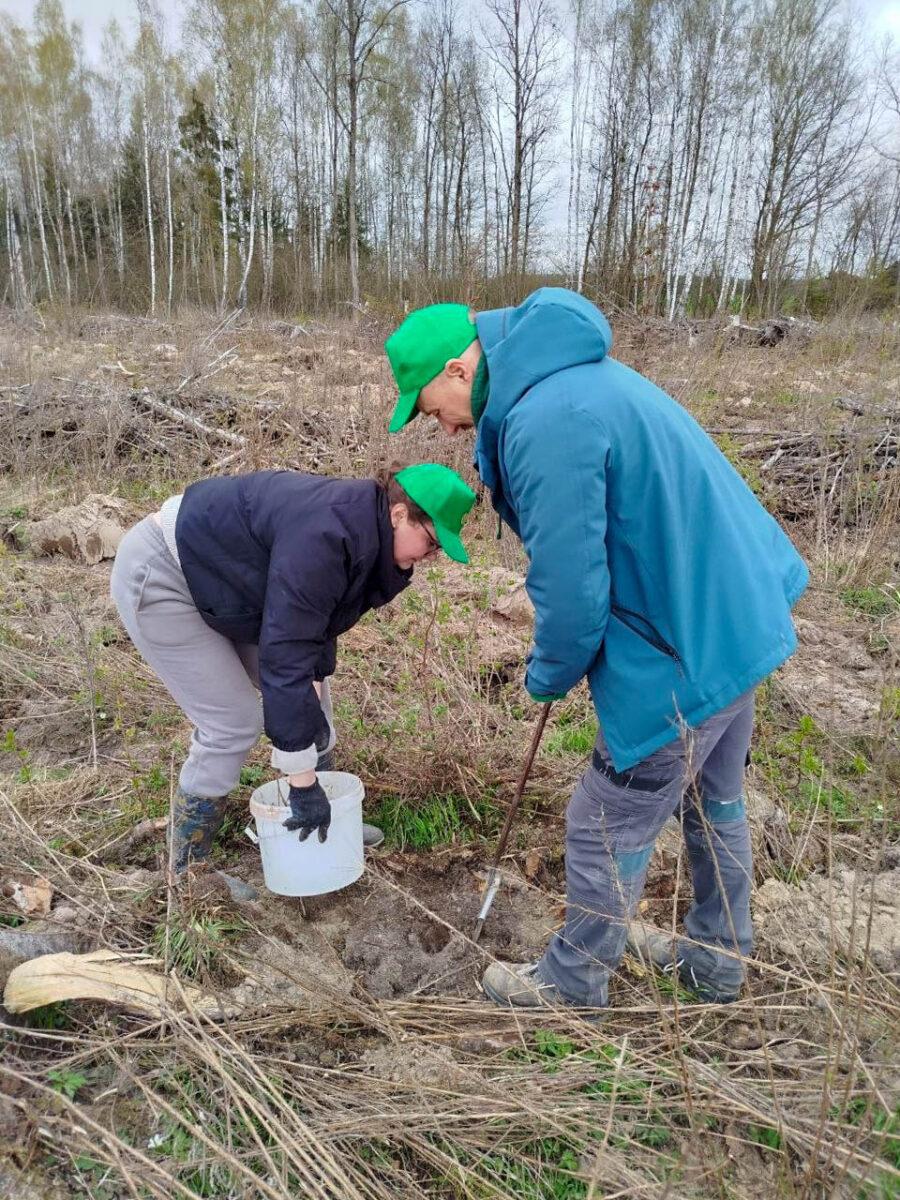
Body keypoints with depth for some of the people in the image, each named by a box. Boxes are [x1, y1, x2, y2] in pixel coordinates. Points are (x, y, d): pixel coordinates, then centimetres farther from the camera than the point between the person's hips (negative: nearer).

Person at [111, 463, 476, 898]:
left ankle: (324, 823, 26)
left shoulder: (363, 531, -5)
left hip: (220, 581, 10)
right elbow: (285, 658, -36)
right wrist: (302, 781, -31)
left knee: (309, 693, 10)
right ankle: (187, 873, 9)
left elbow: (316, 621, 5)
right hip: (159, 579, -9)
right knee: (233, 724, -11)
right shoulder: (324, 535, -35)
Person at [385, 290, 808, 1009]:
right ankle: (715, 961, 48)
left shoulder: (546, 421, -26)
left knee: (607, 831, 9)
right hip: (739, 616, 10)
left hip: (687, 649, -10)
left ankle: (572, 986, 33)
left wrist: (550, 674, -3)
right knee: (716, 806, 25)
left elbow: (571, 587, -24)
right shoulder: (577, 372, 7)